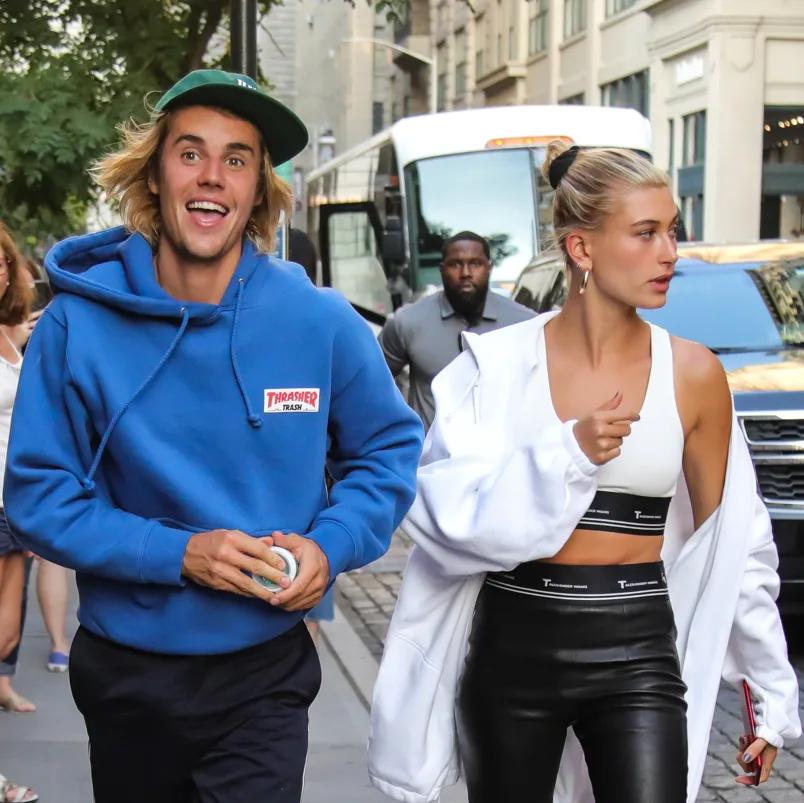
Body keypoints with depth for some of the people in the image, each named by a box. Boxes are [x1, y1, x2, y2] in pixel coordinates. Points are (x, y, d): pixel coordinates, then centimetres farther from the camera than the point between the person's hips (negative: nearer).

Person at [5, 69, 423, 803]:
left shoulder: (320, 322, -8)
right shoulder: (78, 325, -10)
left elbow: (391, 447, 6)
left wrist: (331, 546, -12)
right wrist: (176, 554, -21)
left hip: (265, 677, -1)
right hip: (126, 677, 1)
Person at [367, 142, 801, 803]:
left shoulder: (692, 375, -1)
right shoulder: (499, 364, -4)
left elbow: (727, 542, 6)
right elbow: (447, 513, -13)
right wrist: (568, 452, -25)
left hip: (637, 654, 0)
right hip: (513, 648, 0)